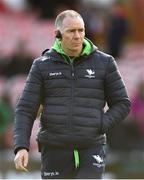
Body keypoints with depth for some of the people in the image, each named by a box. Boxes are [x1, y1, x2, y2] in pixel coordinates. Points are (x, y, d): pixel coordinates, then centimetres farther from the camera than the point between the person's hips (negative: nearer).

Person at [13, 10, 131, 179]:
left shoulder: (104, 63, 2)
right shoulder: (43, 66, 2)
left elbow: (122, 104, 8)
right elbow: (25, 110, 0)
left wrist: (100, 126, -9)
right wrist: (21, 148, -15)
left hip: (91, 151, -1)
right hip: (55, 151, 1)